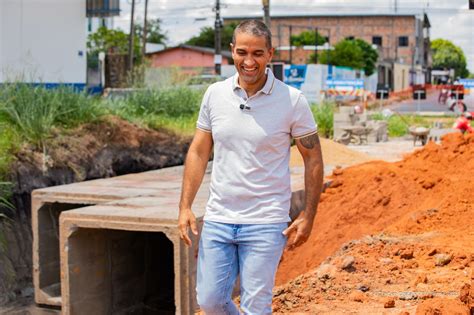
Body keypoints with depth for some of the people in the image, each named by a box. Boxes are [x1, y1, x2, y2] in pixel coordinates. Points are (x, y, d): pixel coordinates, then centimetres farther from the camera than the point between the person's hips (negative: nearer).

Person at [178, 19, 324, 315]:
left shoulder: (292, 100, -8)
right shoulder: (215, 94, 2)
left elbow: (313, 158, -1)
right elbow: (199, 151, 9)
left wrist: (308, 216, -5)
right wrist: (185, 206, 3)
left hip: (265, 223, -3)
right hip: (218, 217, 4)